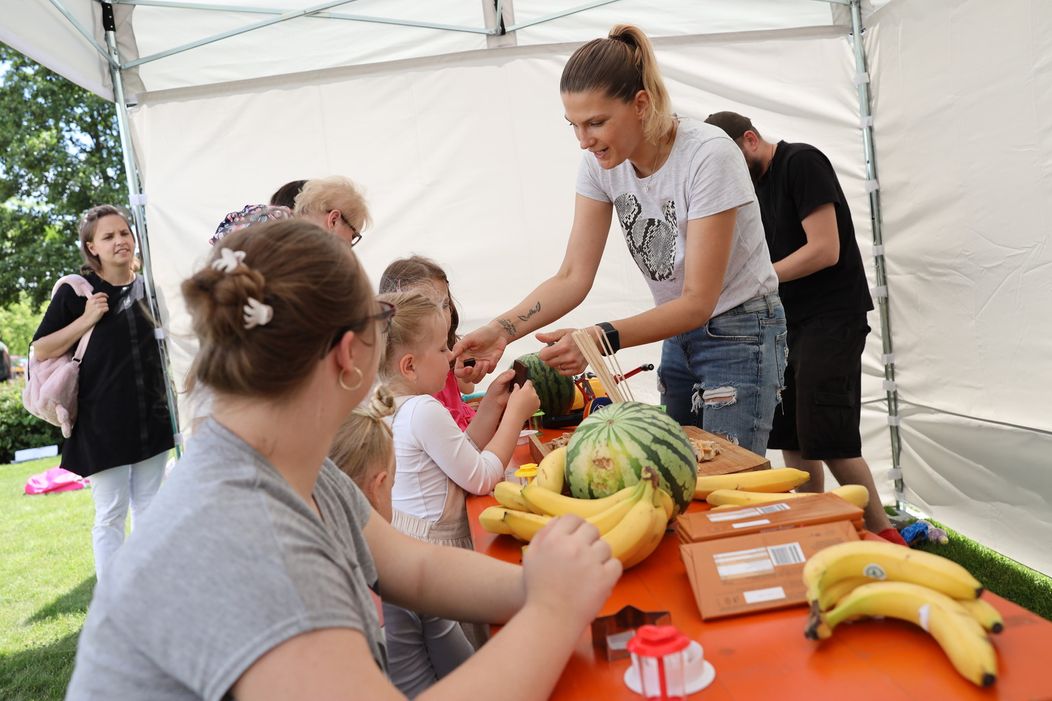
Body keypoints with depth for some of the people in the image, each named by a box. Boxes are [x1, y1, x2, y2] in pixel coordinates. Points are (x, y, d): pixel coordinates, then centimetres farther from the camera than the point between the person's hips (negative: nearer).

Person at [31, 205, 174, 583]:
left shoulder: (148, 286, 6)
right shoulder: (76, 291, -5)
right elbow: (41, 351, -5)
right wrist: (87, 319, -14)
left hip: (152, 419, 4)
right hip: (103, 422, -4)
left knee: (148, 508, 13)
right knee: (111, 515, 1)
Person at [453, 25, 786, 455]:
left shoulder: (708, 155, -25)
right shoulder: (600, 163, -7)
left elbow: (698, 302, -25)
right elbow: (573, 278, -10)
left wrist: (602, 338, -38)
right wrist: (502, 330, -26)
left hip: (739, 335, -6)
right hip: (679, 335, 6)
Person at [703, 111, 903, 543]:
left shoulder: (802, 162, -10)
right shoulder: (754, 185, 15)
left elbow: (825, 250, -19)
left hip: (831, 318, -8)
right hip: (789, 322, 9)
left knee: (828, 440, -9)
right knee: (791, 438, 7)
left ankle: (885, 537, 8)